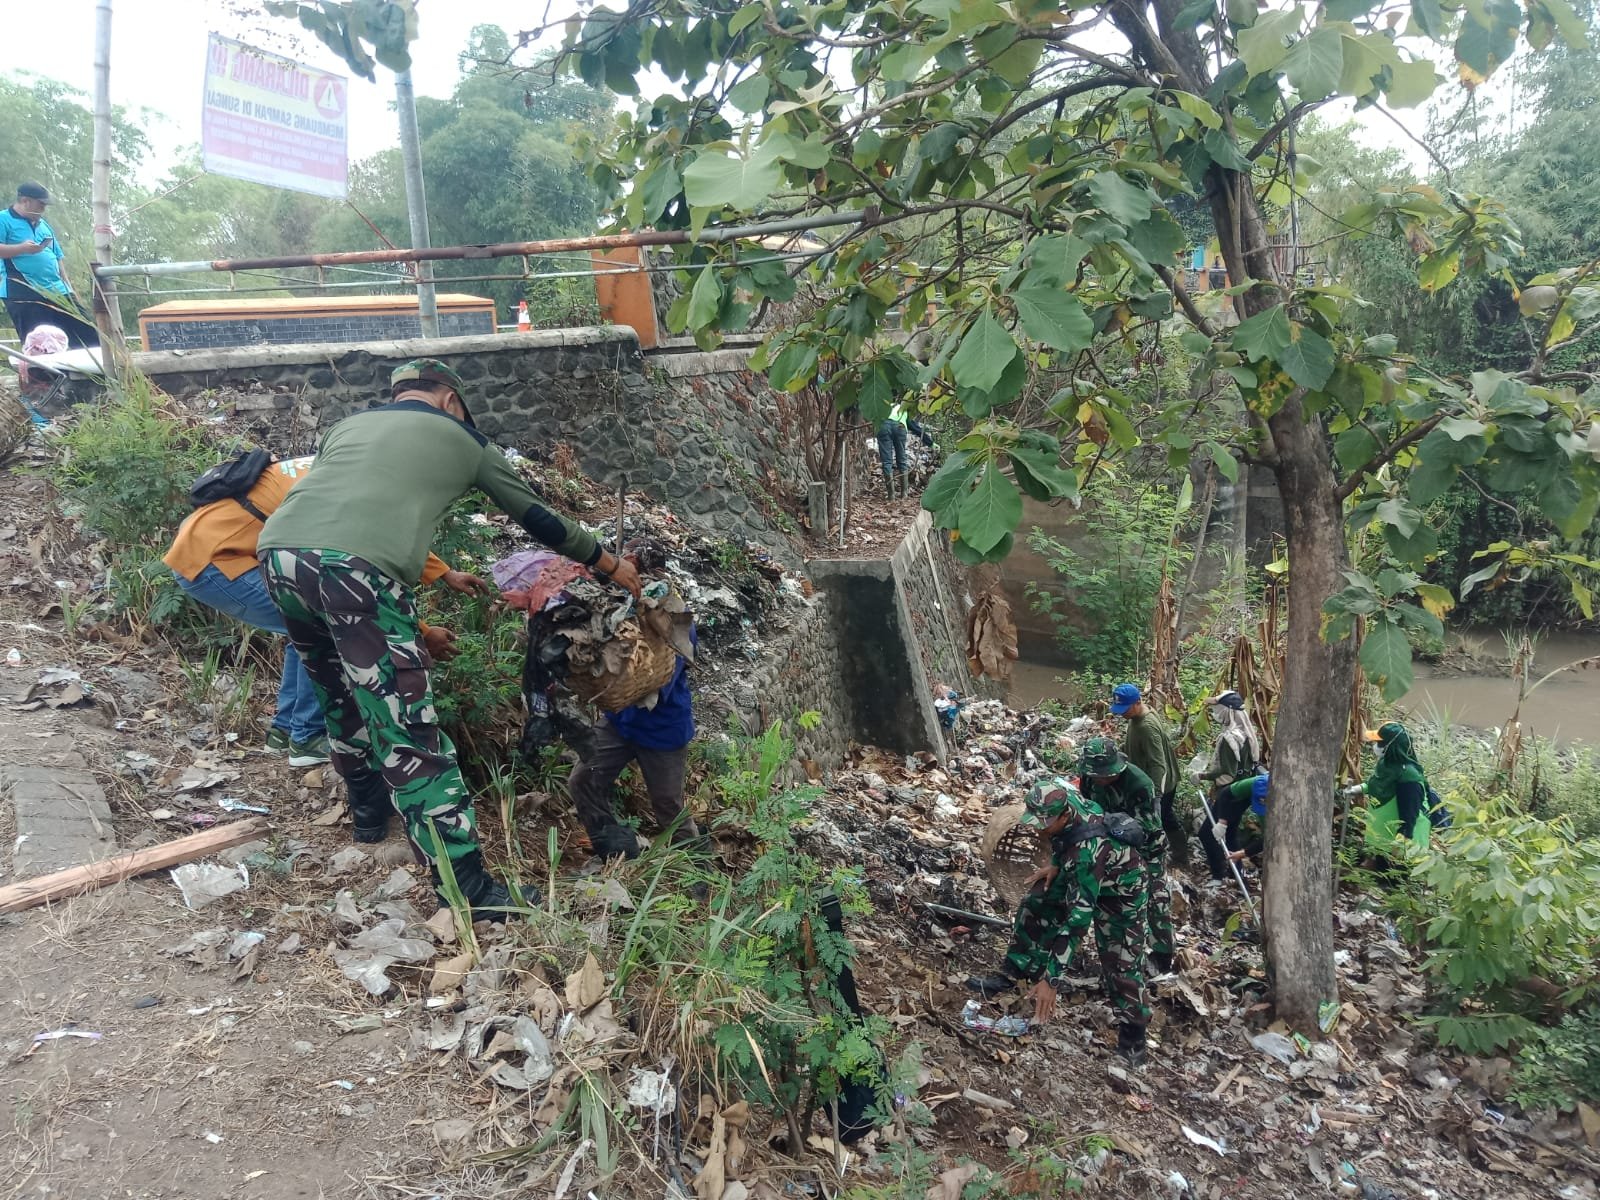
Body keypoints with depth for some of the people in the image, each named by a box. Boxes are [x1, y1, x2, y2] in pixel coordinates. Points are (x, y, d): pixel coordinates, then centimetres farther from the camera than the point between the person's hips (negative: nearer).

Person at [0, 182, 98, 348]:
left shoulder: (43, 224, 22)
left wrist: (68, 287, 19)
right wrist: (22, 248, -23)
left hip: (56, 291, 7)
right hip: (24, 294, -7)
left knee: (88, 336, 2)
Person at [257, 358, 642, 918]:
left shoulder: (347, 426, 33)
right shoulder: (461, 437, 22)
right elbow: (536, 517, 28)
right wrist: (610, 564, 42)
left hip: (278, 552, 6)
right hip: (356, 570, -6)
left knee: (342, 695, 28)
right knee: (408, 733, -4)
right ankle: (468, 888, -1)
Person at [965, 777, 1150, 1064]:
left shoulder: (1088, 849, -45)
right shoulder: (1061, 796, -26)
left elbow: (1078, 917, -45)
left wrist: (1050, 978, -44)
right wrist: (1056, 864, -9)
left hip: (1119, 888, -7)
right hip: (1078, 872, 7)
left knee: (1120, 964, -4)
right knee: (1034, 906, 0)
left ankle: (1133, 1037, 14)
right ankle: (1009, 976, 12)